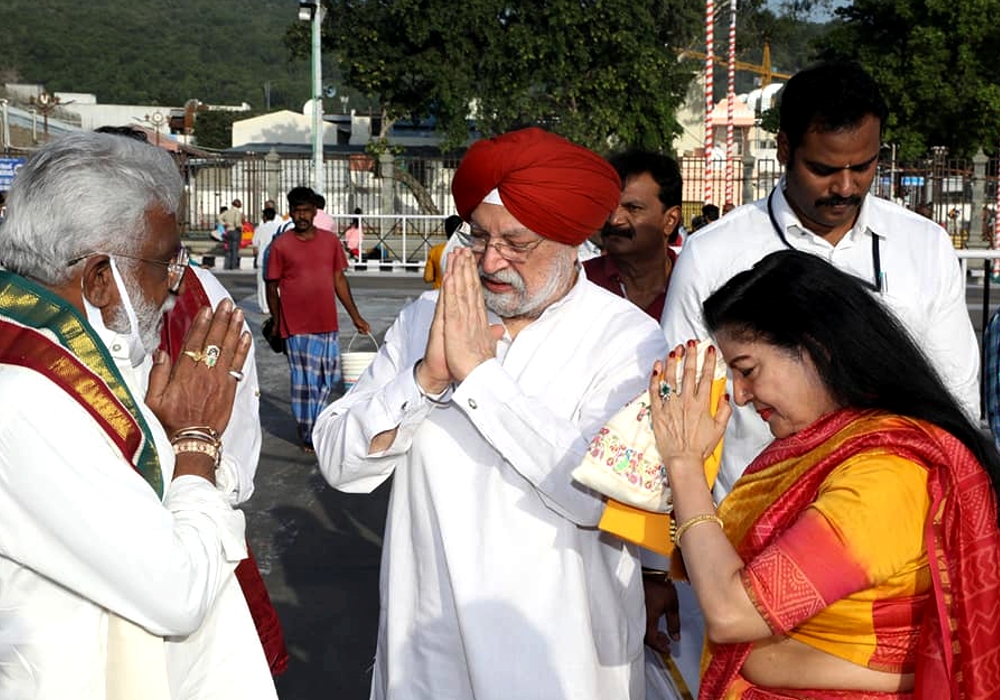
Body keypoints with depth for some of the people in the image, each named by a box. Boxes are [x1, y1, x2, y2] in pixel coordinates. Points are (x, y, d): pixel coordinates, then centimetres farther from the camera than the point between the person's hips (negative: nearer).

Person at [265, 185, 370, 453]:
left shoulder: (331, 240, 7)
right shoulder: (281, 245, -3)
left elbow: (339, 280, 13)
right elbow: (272, 287, 2)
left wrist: (356, 317, 12)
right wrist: (276, 323, 4)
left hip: (328, 324, 4)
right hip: (298, 327, -4)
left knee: (329, 379, 11)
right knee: (305, 381, 0)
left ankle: (314, 425, 31)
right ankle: (308, 436, 13)